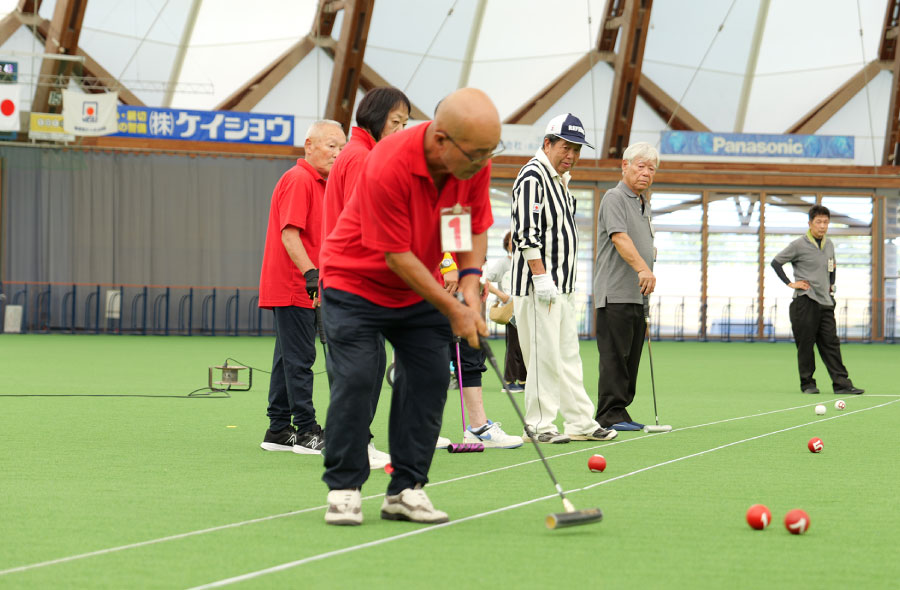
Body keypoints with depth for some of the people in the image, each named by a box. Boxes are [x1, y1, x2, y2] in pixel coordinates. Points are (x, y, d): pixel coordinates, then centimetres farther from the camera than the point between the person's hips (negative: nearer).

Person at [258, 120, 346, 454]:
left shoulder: (319, 183, 19)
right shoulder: (298, 180, -13)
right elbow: (289, 234, -21)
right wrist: (311, 273, -29)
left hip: (302, 288, 10)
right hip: (292, 288, -10)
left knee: (289, 358, 11)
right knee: (299, 358, -8)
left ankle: (279, 431, 15)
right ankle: (306, 432, -7)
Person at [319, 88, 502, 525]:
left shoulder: (475, 164, -15)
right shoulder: (388, 166, -34)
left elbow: (476, 229, 2)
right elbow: (397, 257, -26)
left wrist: (470, 280, -16)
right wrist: (452, 309, -22)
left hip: (419, 291, 6)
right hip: (355, 281, -6)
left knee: (429, 378, -4)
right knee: (354, 378, -16)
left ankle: (406, 489, 3)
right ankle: (343, 489, -4)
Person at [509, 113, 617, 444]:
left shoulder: (560, 179, 18)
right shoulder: (533, 177, -13)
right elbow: (526, 233, -20)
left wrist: (563, 279, 20)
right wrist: (541, 276, -24)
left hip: (562, 285, 10)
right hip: (539, 285, -10)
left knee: (568, 354, 11)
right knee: (545, 356, -8)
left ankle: (580, 422, 15)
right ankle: (539, 425, -2)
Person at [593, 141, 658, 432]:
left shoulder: (644, 204, 21)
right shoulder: (614, 198, -8)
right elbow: (619, 237, -23)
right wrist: (643, 268, -35)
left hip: (637, 295, 9)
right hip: (615, 294, -9)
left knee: (631, 358, 8)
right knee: (614, 356, -10)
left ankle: (619, 413, 11)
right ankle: (611, 414, -10)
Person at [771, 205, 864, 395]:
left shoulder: (829, 245, 12)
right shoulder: (799, 245, -6)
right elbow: (776, 262, -1)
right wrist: (790, 283, -6)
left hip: (825, 301, 5)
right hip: (804, 302, -5)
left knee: (831, 343, 0)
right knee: (806, 344, -2)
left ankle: (841, 383, -4)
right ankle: (807, 383, 7)